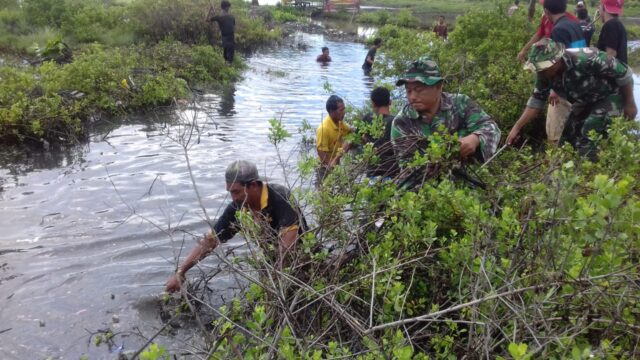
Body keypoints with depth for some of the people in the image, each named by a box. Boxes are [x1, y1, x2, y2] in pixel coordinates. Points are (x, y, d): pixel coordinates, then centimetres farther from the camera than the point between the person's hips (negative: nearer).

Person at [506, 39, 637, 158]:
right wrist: (517, 127, -17)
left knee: (590, 135, -22)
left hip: (610, 95, -6)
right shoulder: (545, 73, -20)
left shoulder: (586, 59, -39)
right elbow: (536, 100, -9)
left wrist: (629, 104, -16)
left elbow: (623, 72, -27)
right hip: (586, 101, 7)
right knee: (569, 135, 7)